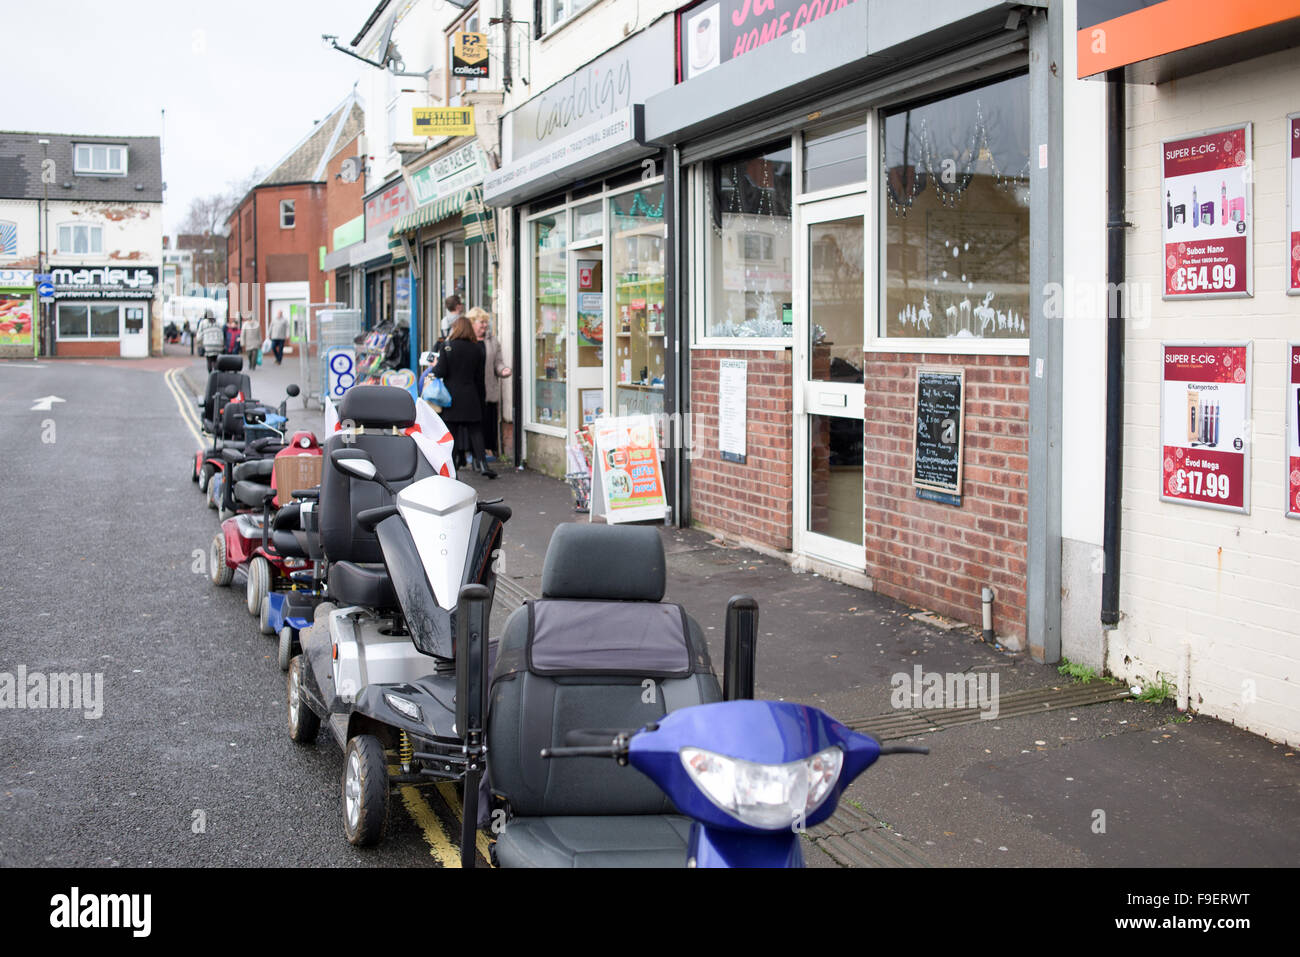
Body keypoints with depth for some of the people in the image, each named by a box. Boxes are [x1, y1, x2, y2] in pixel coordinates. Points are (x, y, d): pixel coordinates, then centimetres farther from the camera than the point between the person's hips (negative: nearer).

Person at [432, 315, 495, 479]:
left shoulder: (447, 346, -6)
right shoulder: (476, 348, 3)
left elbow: (441, 372, -11)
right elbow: (479, 377, 7)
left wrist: (434, 366, 11)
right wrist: (480, 399, 16)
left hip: (451, 394, -2)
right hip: (470, 396, 2)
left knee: (451, 431, 5)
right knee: (475, 430, 5)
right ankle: (481, 463, -5)